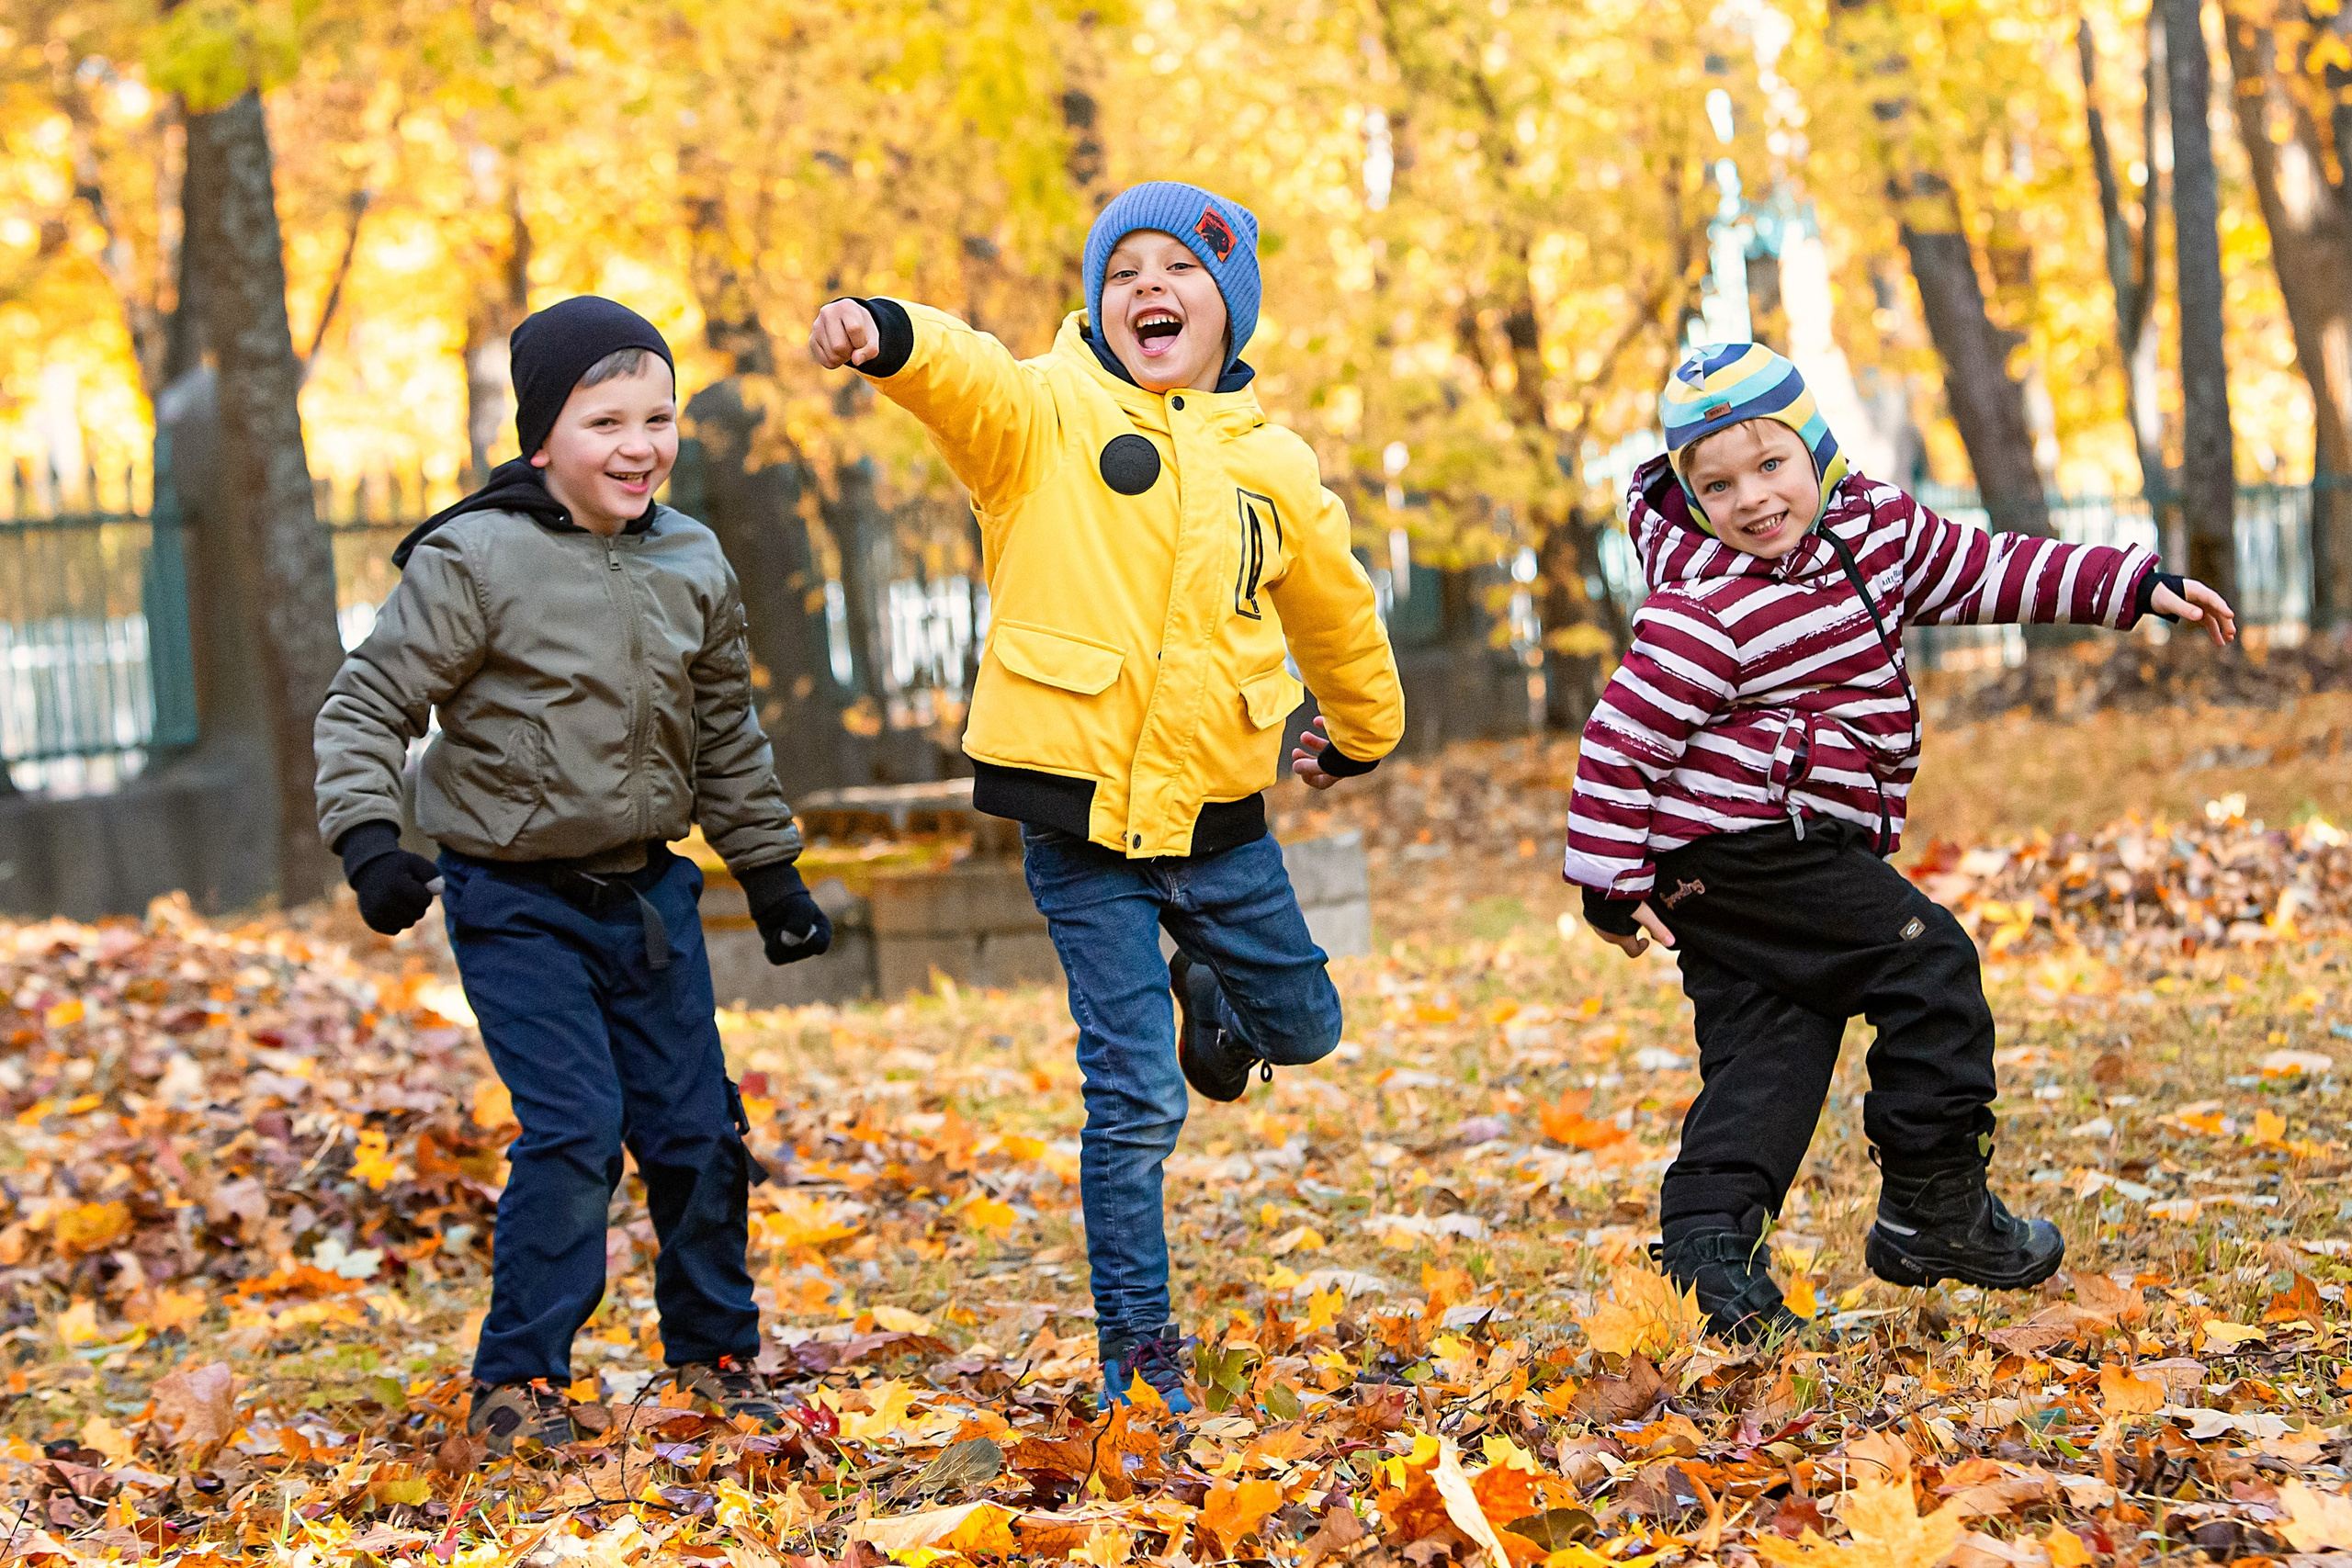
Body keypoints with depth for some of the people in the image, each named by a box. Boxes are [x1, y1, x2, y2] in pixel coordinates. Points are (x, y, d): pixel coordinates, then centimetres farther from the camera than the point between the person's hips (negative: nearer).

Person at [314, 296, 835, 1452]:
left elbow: (726, 736, 16)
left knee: (696, 1125, 7)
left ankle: (715, 1356, 26)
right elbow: (367, 705, -11)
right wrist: (369, 839, -24)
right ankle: (517, 1384, 1)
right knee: (573, 1129, -13)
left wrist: (771, 872, 19)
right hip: (516, 902, -5)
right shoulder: (475, 563, -14)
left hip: (647, 892, 5)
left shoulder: (692, 566, 4)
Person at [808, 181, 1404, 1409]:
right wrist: (882, 335, -49)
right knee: (1136, 1101, -4)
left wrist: (1360, 734, 38)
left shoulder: (1273, 467, 9)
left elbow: (1334, 607, 26)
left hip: (1216, 812, 4)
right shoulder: (1045, 412, -4)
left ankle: (1210, 994, 54)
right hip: (1080, 809, -4)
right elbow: (962, 374, -27)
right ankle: (1137, 1351, 11)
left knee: (1302, 1024, 18)